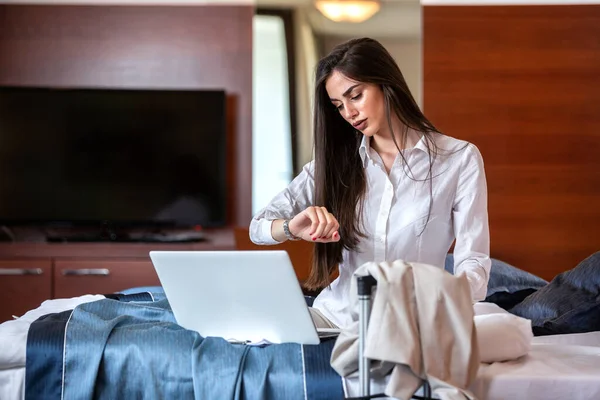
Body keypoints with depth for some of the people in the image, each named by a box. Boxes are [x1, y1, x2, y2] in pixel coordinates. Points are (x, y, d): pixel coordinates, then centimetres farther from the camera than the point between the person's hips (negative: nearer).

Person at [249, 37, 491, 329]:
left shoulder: (459, 159, 1)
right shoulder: (336, 161, 10)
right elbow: (258, 228, 4)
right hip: (334, 315, 3)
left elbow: (473, 264, -5)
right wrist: (292, 228, -21)